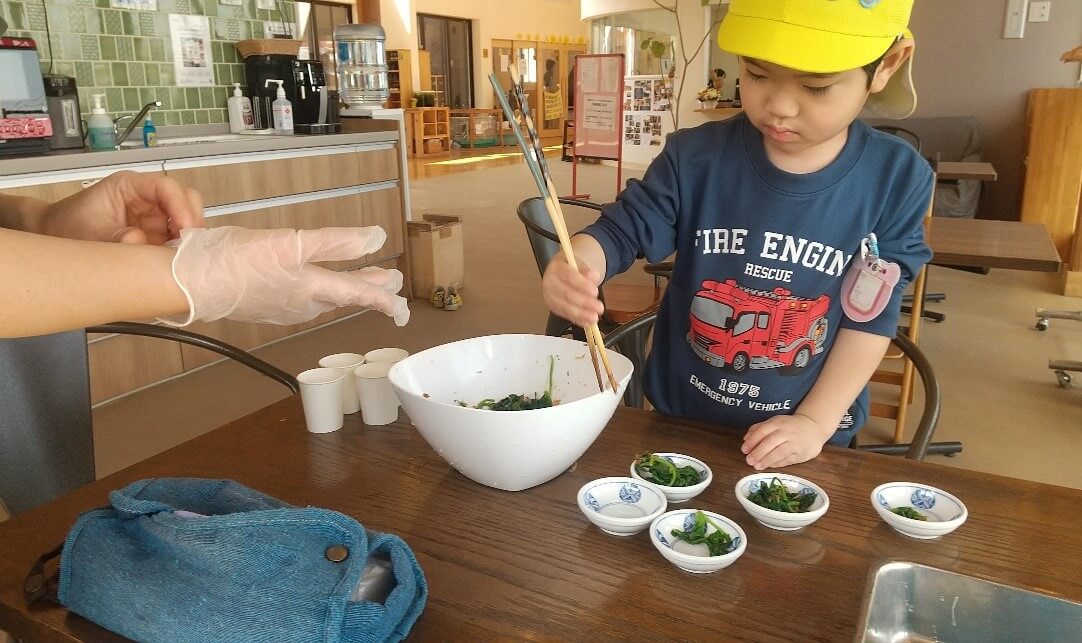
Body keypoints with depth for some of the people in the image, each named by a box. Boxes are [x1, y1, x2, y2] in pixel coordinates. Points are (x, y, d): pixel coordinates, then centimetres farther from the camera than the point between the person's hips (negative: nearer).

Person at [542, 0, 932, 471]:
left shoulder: (896, 180, -13)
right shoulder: (695, 158, -14)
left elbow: (870, 318, -10)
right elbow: (621, 230, -13)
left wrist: (814, 423, -15)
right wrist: (575, 268, -36)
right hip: (680, 418, 2)